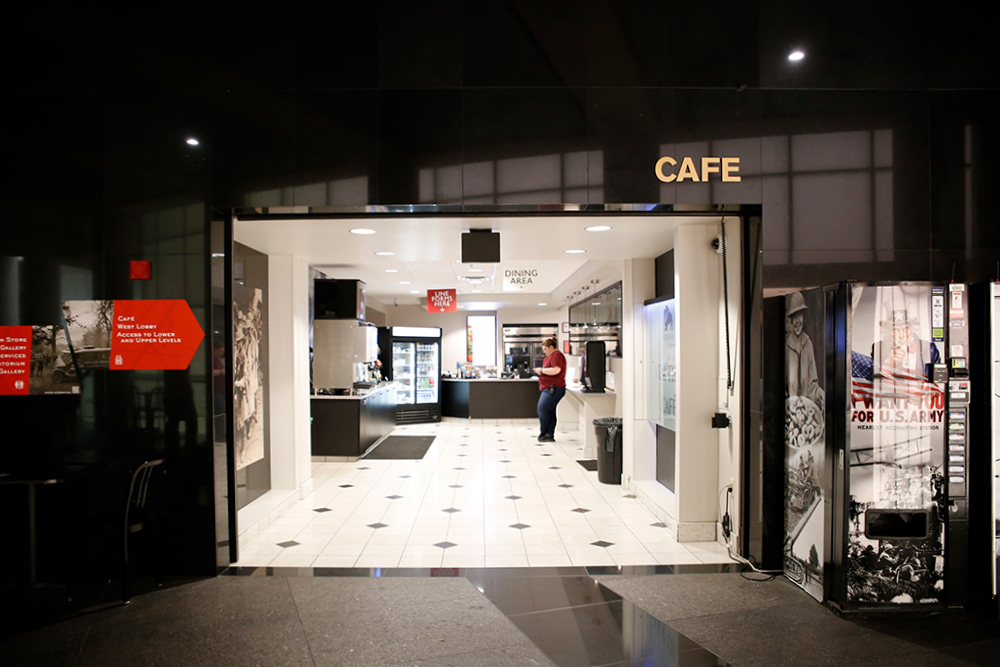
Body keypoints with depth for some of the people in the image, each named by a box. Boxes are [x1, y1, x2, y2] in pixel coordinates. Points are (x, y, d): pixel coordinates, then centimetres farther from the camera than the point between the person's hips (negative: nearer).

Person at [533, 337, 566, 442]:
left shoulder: (557, 355, -10)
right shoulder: (549, 357, 21)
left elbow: (556, 370, -24)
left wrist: (542, 370, -14)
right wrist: (540, 372, 11)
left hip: (554, 388, -10)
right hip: (548, 389, 10)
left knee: (542, 409, -10)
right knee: (550, 411, 8)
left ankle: (543, 434, 1)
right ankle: (550, 435, 10)